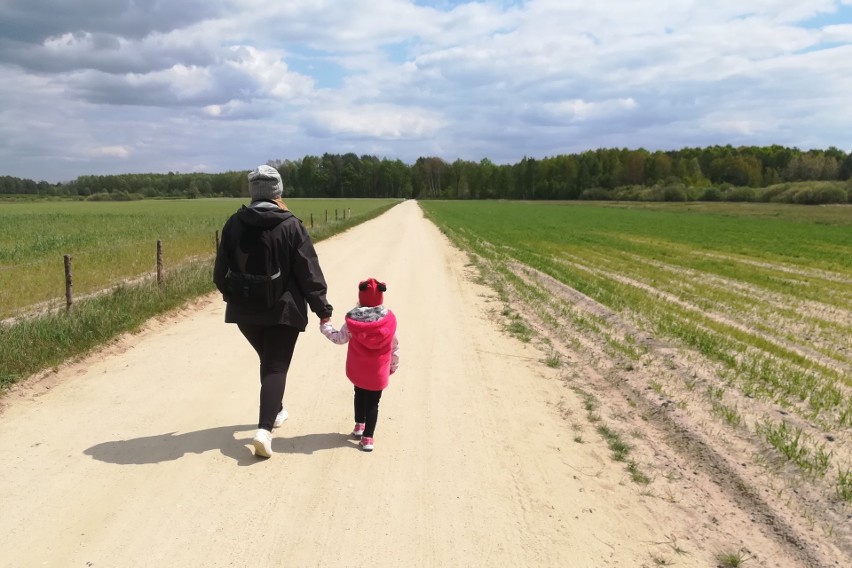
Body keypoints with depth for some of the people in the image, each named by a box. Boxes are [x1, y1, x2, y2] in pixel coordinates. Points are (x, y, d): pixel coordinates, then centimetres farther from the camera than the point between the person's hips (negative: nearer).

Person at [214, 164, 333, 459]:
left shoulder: (234, 224, -2)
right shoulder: (291, 226, -12)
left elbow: (221, 270, 5)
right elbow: (309, 272, -11)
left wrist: (232, 297, 23)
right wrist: (322, 309, -3)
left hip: (245, 310, 4)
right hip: (283, 310, -4)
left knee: (268, 361, 24)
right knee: (276, 367, 1)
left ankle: (274, 411, 38)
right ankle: (264, 429, -13)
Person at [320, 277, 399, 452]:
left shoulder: (353, 320, -14)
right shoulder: (389, 320, -10)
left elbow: (340, 338, -4)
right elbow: (395, 346, -2)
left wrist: (325, 326, 12)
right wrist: (394, 365, 13)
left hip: (357, 371, 1)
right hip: (379, 373, -1)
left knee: (360, 395, 25)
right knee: (373, 402, 7)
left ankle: (359, 425, 39)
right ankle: (368, 438, 4)